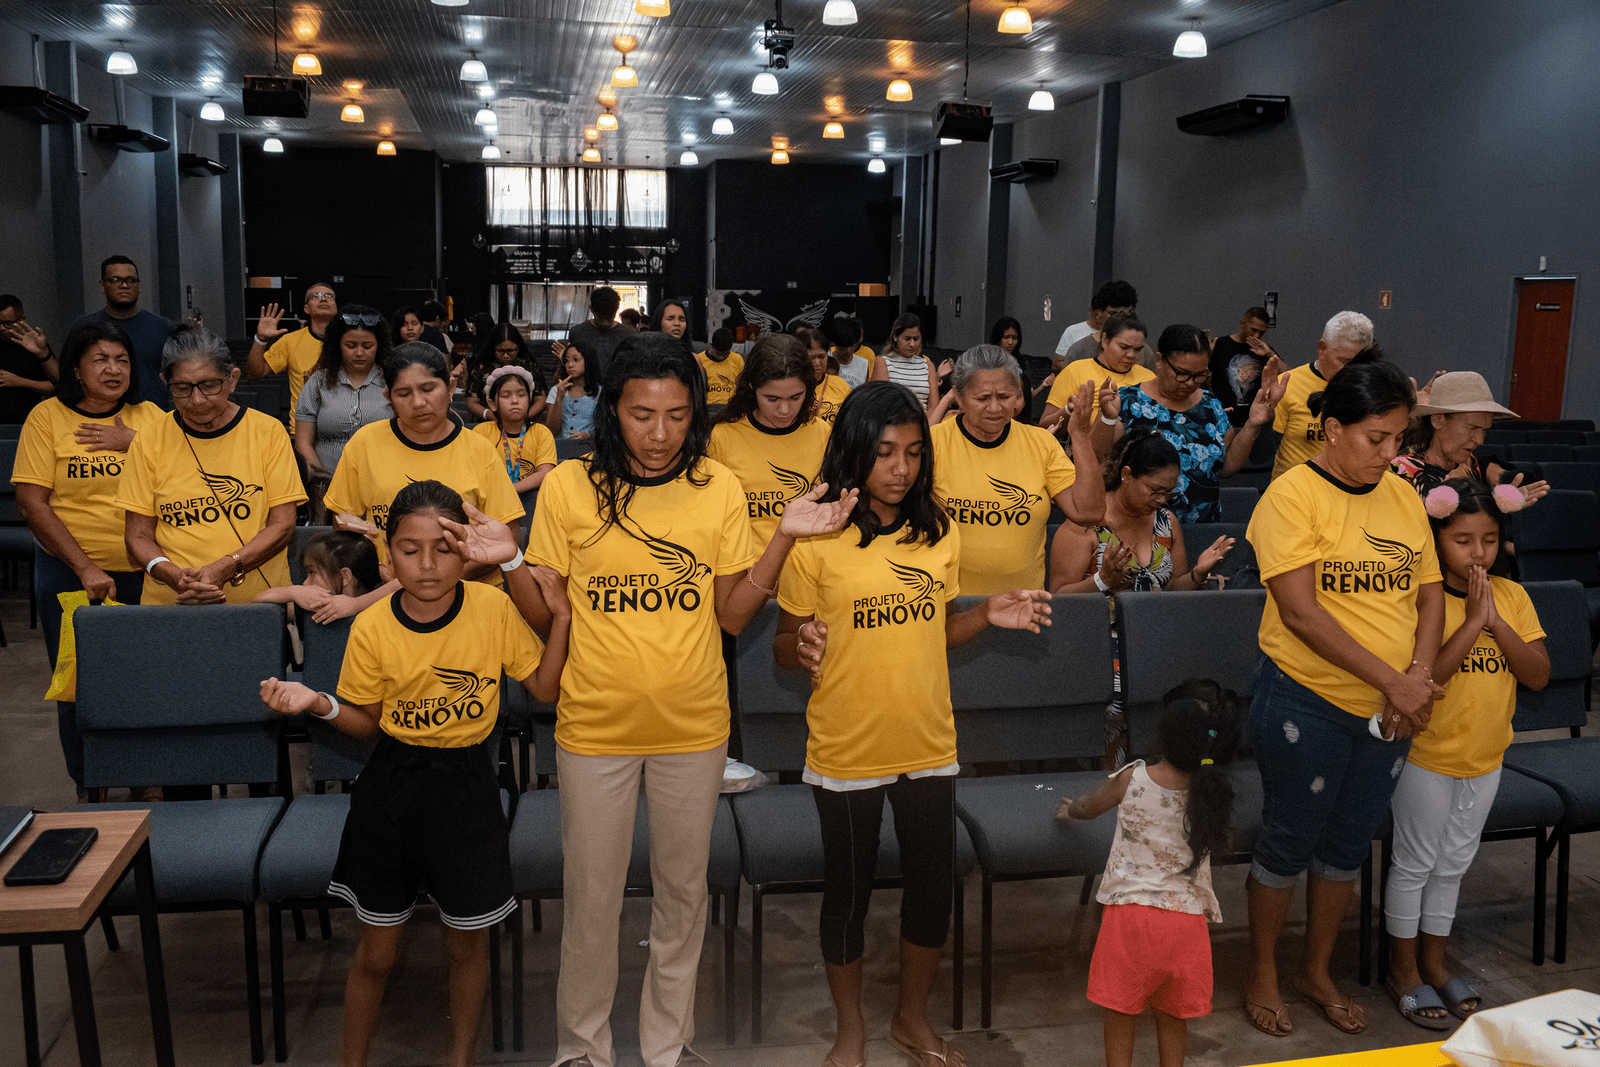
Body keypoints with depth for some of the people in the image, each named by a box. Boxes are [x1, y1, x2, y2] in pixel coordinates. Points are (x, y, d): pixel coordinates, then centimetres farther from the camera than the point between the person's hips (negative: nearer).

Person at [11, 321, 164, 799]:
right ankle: (89, 786, 26)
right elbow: (32, 502, -7)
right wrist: (85, 568, -12)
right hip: (70, 571, -1)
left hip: (143, 571, 1)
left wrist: (133, 442, -15)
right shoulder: (48, 417, -2)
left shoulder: (149, 417, 5)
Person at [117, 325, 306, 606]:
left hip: (259, 601, 0)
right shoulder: (149, 440, 6)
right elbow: (138, 536, 7)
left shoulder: (268, 432, 3)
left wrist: (223, 569, -15)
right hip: (170, 604, 0)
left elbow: (282, 525, -1)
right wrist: (173, 575, -14)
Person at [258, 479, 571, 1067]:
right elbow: (368, 722, 1)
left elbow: (545, 687, -2)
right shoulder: (371, 628, -10)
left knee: (467, 943, 14)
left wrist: (560, 615, -14)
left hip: (467, 787, 0)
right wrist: (318, 703, -18)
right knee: (377, 951, 12)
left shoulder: (494, 609, -11)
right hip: (393, 786, 0)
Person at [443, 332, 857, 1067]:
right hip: (595, 725, -1)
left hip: (693, 728, 2)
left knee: (683, 892, 16)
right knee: (591, 896, 13)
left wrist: (784, 538, -13)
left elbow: (732, 614, -2)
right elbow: (546, 616, -2)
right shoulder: (569, 487, -8)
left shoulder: (717, 489, -4)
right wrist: (509, 563, -20)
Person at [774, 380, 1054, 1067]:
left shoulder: (940, 534, 2)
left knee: (933, 884, 15)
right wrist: (802, 648, -28)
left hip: (928, 746, 4)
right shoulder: (816, 543, -12)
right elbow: (783, 646, -6)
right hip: (846, 751, -4)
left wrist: (988, 617, -4)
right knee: (848, 892, 12)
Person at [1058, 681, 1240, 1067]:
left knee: (1120, 1014, 12)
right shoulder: (1212, 793, -6)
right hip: (1186, 917, 2)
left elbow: (1088, 808, 11)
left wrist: (1068, 809, 33)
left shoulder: (1132, 779, -10)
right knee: (1172, 1018, 18)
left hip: (1130, 912, -2)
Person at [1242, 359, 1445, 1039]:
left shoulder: (1403, 497, 5)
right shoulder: (1292, 495, -14)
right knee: (1288, 842, 9)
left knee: (1348, 844, 18)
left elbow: (1431, 593, 8)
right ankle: (1262, 975, 29)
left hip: (1388, 712, 6)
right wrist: (1391, 679, -21)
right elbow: (1300, 609, -20)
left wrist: (1420, 675, -9)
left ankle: (1317, 971, 37)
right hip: (1307, 702, -6)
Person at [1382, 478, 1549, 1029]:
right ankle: (1404, 969, 23)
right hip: (1427, 755, -5)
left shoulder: (1512, 596, -1)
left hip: (1484, 758, 5)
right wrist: (1473, 619, -27)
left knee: (1453, 861, 18)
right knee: (1415, 861, 8)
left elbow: (1539, 675, -7)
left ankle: (1433, 961, 34)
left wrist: (1497, 621, -20)